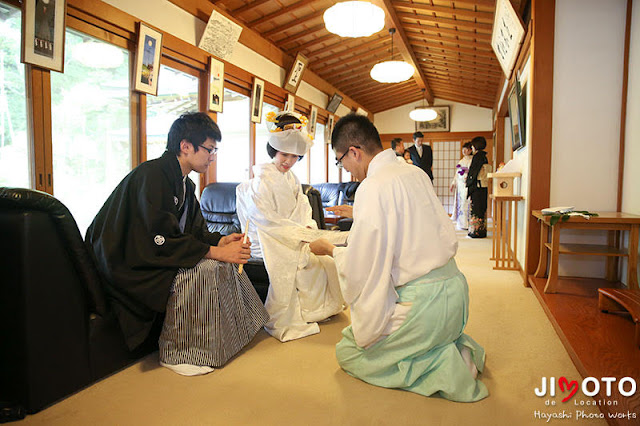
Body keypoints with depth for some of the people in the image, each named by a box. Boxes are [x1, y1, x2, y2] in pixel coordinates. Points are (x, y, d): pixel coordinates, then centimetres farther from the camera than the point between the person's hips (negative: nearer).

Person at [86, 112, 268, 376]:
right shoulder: (152, 175, -22)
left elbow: (195, 231, 11)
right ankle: (176, 353, -11)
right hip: (128, 266, -9)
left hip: (156, 254, 10)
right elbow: (161, 240, -28)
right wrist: (216, 251, -25)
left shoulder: (184, 183, 8)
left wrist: (221, 241, -9)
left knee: (225, 262, 1)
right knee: (202, 270, -27)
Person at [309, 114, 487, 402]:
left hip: (422, 302, -9)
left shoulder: (373, 187, -18)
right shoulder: (416, 173, 7)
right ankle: (458, 348, 13)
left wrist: (330, 249, 4)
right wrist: (358, 214, 31)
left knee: (348, 353, 9)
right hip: (454, 289, 9)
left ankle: (443, 366, -3)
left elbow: (361, 268, -15)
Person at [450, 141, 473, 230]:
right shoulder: (461, 161, 17)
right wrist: (453, 183, 17)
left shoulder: (471, 161, -3)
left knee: (466, 202, -8)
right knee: (459, 202, 6)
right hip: (459, 184, 6)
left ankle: (466, 223, -4)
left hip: (467, 184, -6)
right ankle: (460, 222, 13)